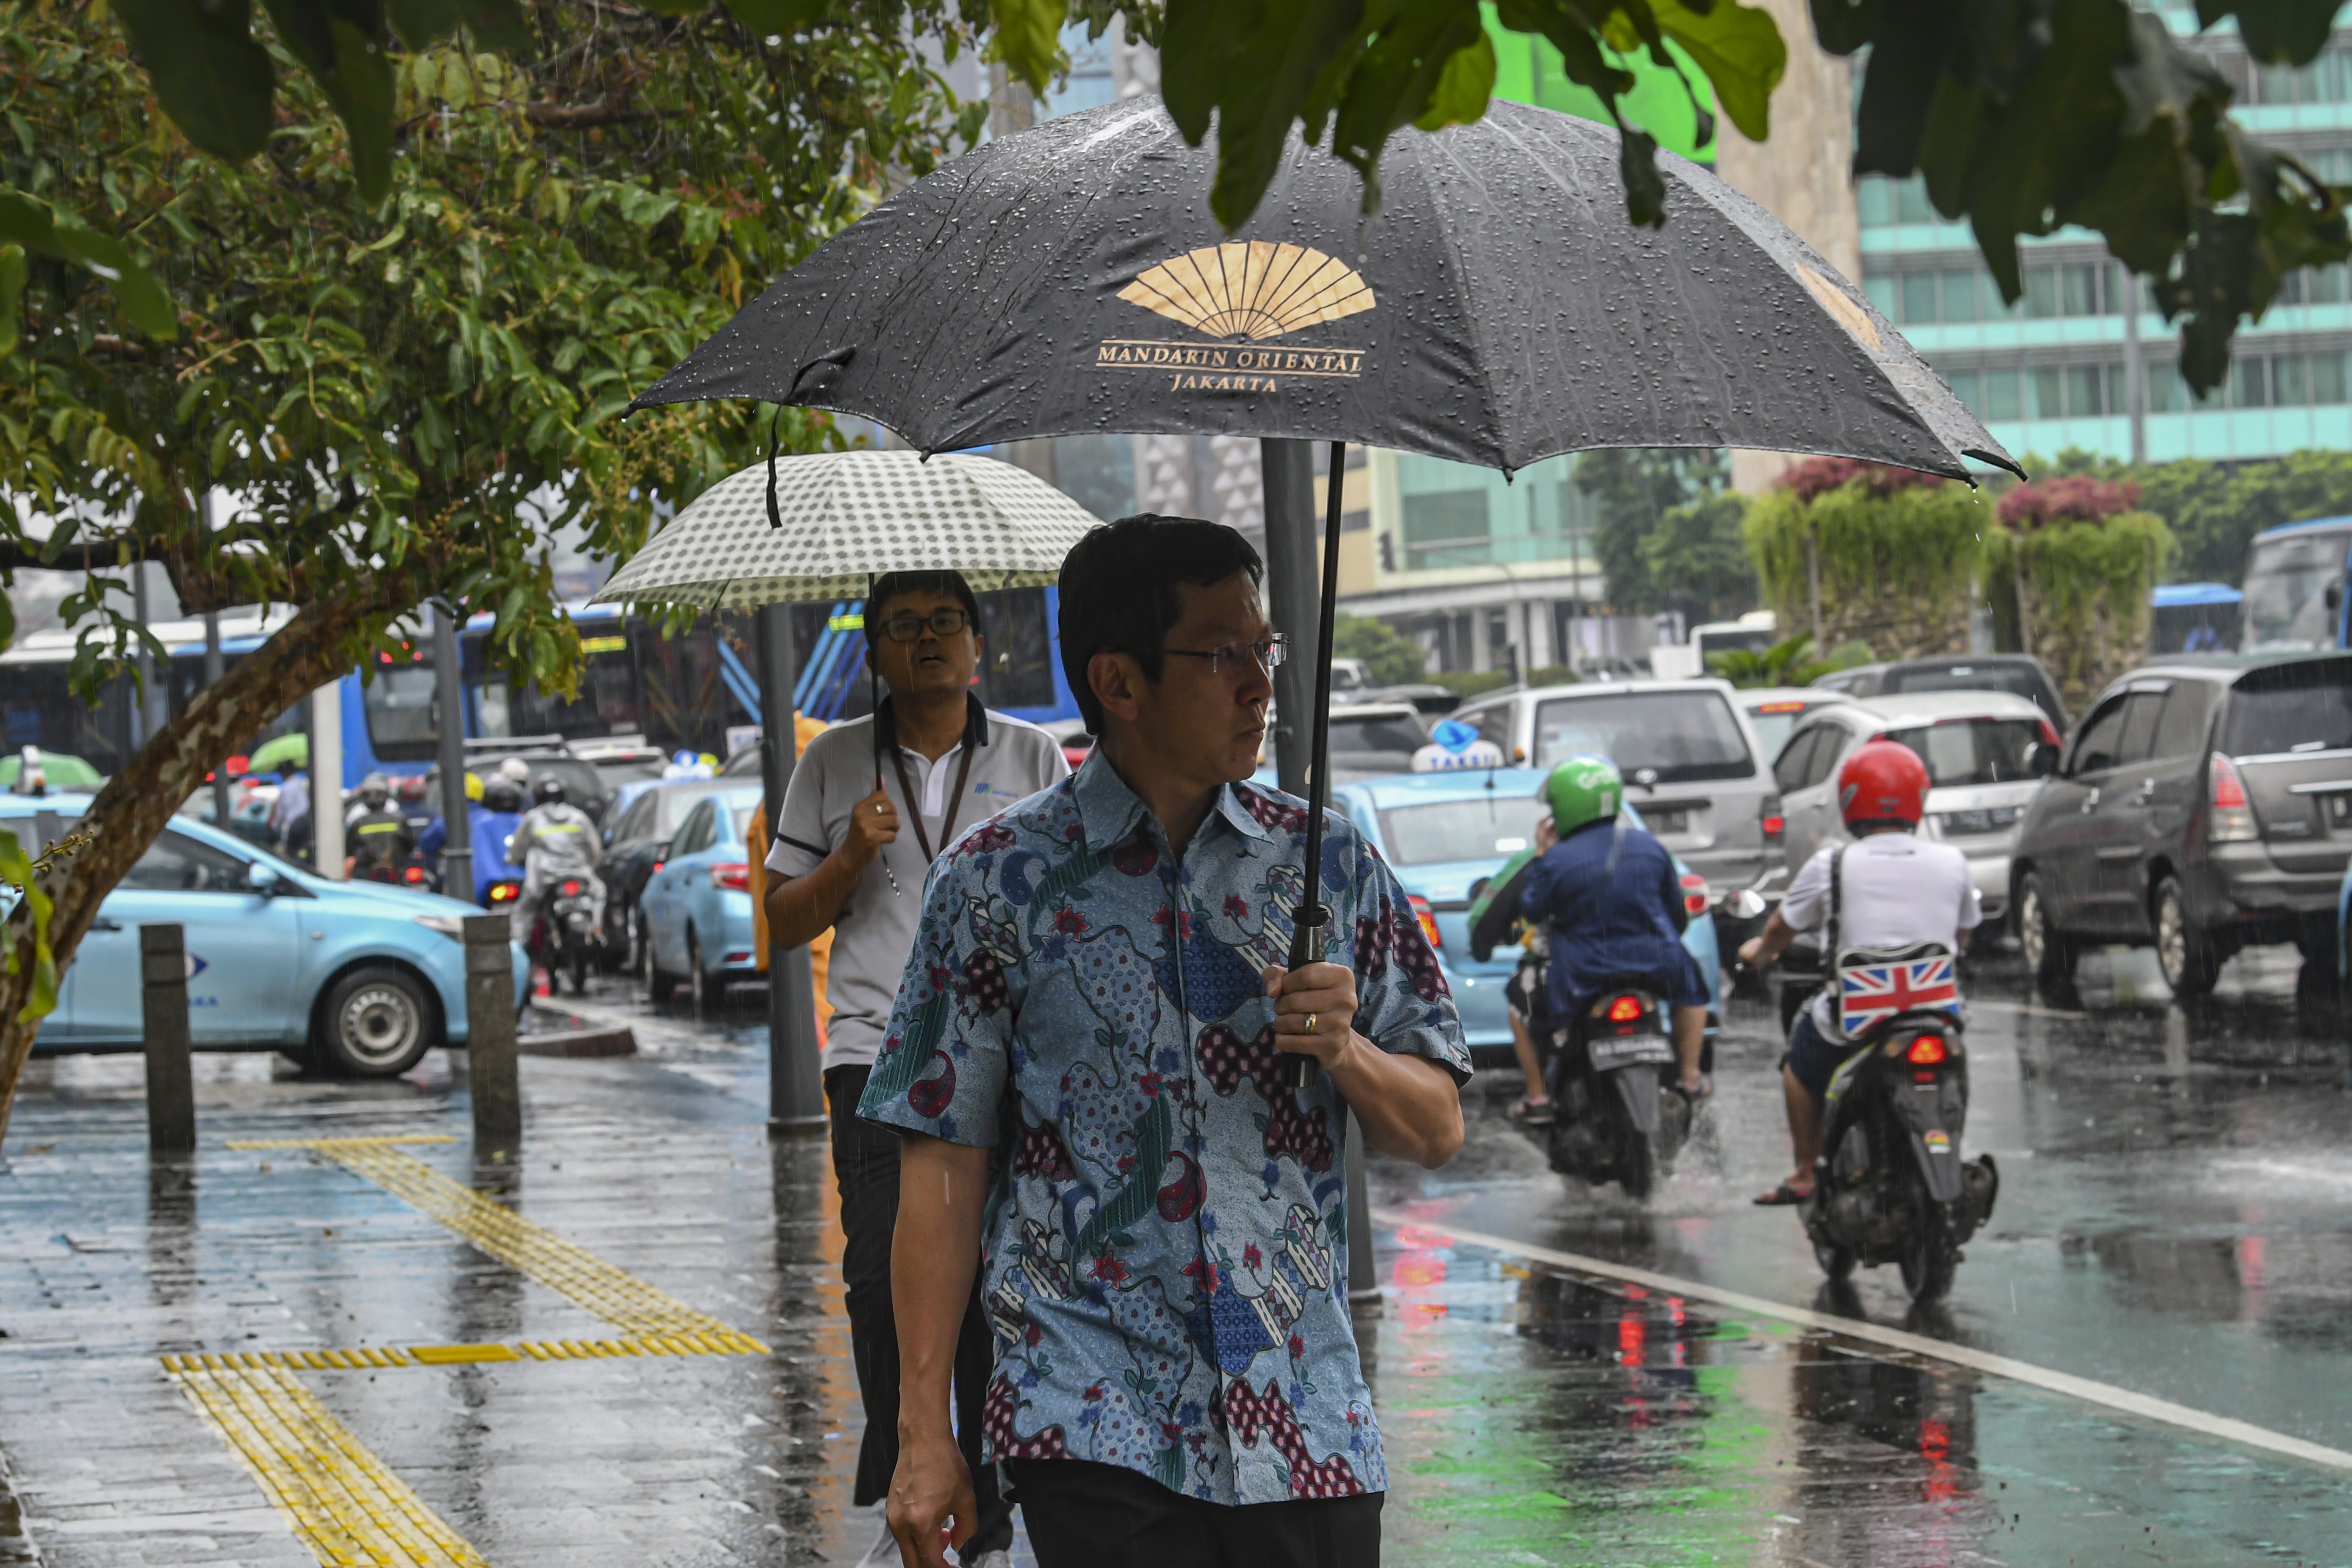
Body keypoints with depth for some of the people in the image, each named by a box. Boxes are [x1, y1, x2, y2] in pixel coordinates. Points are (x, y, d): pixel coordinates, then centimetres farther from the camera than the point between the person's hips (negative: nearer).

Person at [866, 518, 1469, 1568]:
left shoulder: (1329, 861, 9)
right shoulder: (999, 880, 1)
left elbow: (1437, 1130, 12)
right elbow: (944, 1160, -1)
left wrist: (1344, 1051, -10)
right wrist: (924, 1433, -5)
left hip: (1307, 1428, 3)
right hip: (1097, 1430, -3)